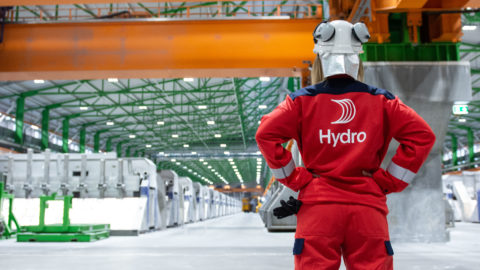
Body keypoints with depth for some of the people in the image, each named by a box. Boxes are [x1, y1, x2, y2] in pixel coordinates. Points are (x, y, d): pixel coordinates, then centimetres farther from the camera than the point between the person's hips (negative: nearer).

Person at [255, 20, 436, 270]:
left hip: (318, 205, -1)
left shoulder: (302, 100, 0)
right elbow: (422, 135, 1)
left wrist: (295, 178, 0)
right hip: (367, 207, 1)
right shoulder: (380, 100, 4)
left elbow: (266, 133, -8)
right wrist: (390, 181, 4)